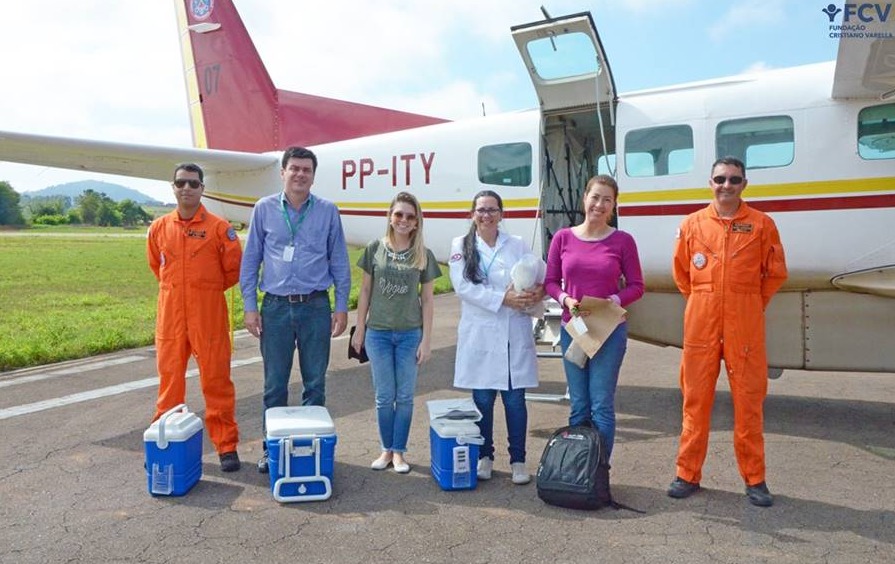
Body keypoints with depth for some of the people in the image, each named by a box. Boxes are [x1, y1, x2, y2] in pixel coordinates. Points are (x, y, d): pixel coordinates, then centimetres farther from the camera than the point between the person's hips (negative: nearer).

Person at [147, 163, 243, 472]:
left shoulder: (219, 227, -4)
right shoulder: (159, 228, 7)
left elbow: (233, 269, 3)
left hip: (208, 314, -3)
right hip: (170, 313, 3)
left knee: (216, 379, 2)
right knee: (170, 377, 11)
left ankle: (226, 446, 11)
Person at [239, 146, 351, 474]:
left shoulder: (328, 211, 3)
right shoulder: (265, 209, 4)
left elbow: (339, 262, 6)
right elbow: (250, 260, 6)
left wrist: (342, 307, 2)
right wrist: (250, 307, 1)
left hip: (315, 306, 0)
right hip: (276, 306, 0)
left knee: (315, 383, 8)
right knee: (274, 384, 8)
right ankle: (272, 447, 23)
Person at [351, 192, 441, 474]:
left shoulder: (424, 256, -1)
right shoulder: (375, 249, 0)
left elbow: (427, 300, 2)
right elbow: (365, 291, 5)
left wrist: (426, 340, -2)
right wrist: (359, 329, 5)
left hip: (410, 334, 0)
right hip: (378, 333, 0)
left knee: (405, 396, 7)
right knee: (384, 396, 7)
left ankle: (399, 451, 21)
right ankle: (386, 449, 23)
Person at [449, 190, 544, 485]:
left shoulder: (519, 245, 8)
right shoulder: (461, 245, 4)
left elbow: (538, 279, 4)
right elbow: (464, 286, -8)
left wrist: (536, 292, -20)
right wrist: (503, 299, -17)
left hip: (515, 335, 1)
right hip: (479, 334, 0)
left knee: (515, 399, 4)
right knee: (482, 399, 7)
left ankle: (518, 460, 18)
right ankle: (484, 457, 24)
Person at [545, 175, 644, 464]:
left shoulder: (622, 240, -3)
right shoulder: (563, 237, 2)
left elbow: (636, 286, 1)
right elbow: (551, 281, 7)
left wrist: (614, 301, -17)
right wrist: (565, 299, -12)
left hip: (609, 331, -2)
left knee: (602, 406, 0)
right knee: (578, 406, 11)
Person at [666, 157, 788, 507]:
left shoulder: (761, 224, 1)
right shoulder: (692, 224, 5)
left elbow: (775, 273, 9)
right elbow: (681, 272, 15)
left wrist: (751, 305, 7)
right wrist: (701, 302, 11)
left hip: (745, 327, -1)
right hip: (701, 324, 1)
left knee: (749, 402, 5)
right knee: (695, 399, 6)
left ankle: (754, 479, 19)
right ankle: (688, 474, 17)